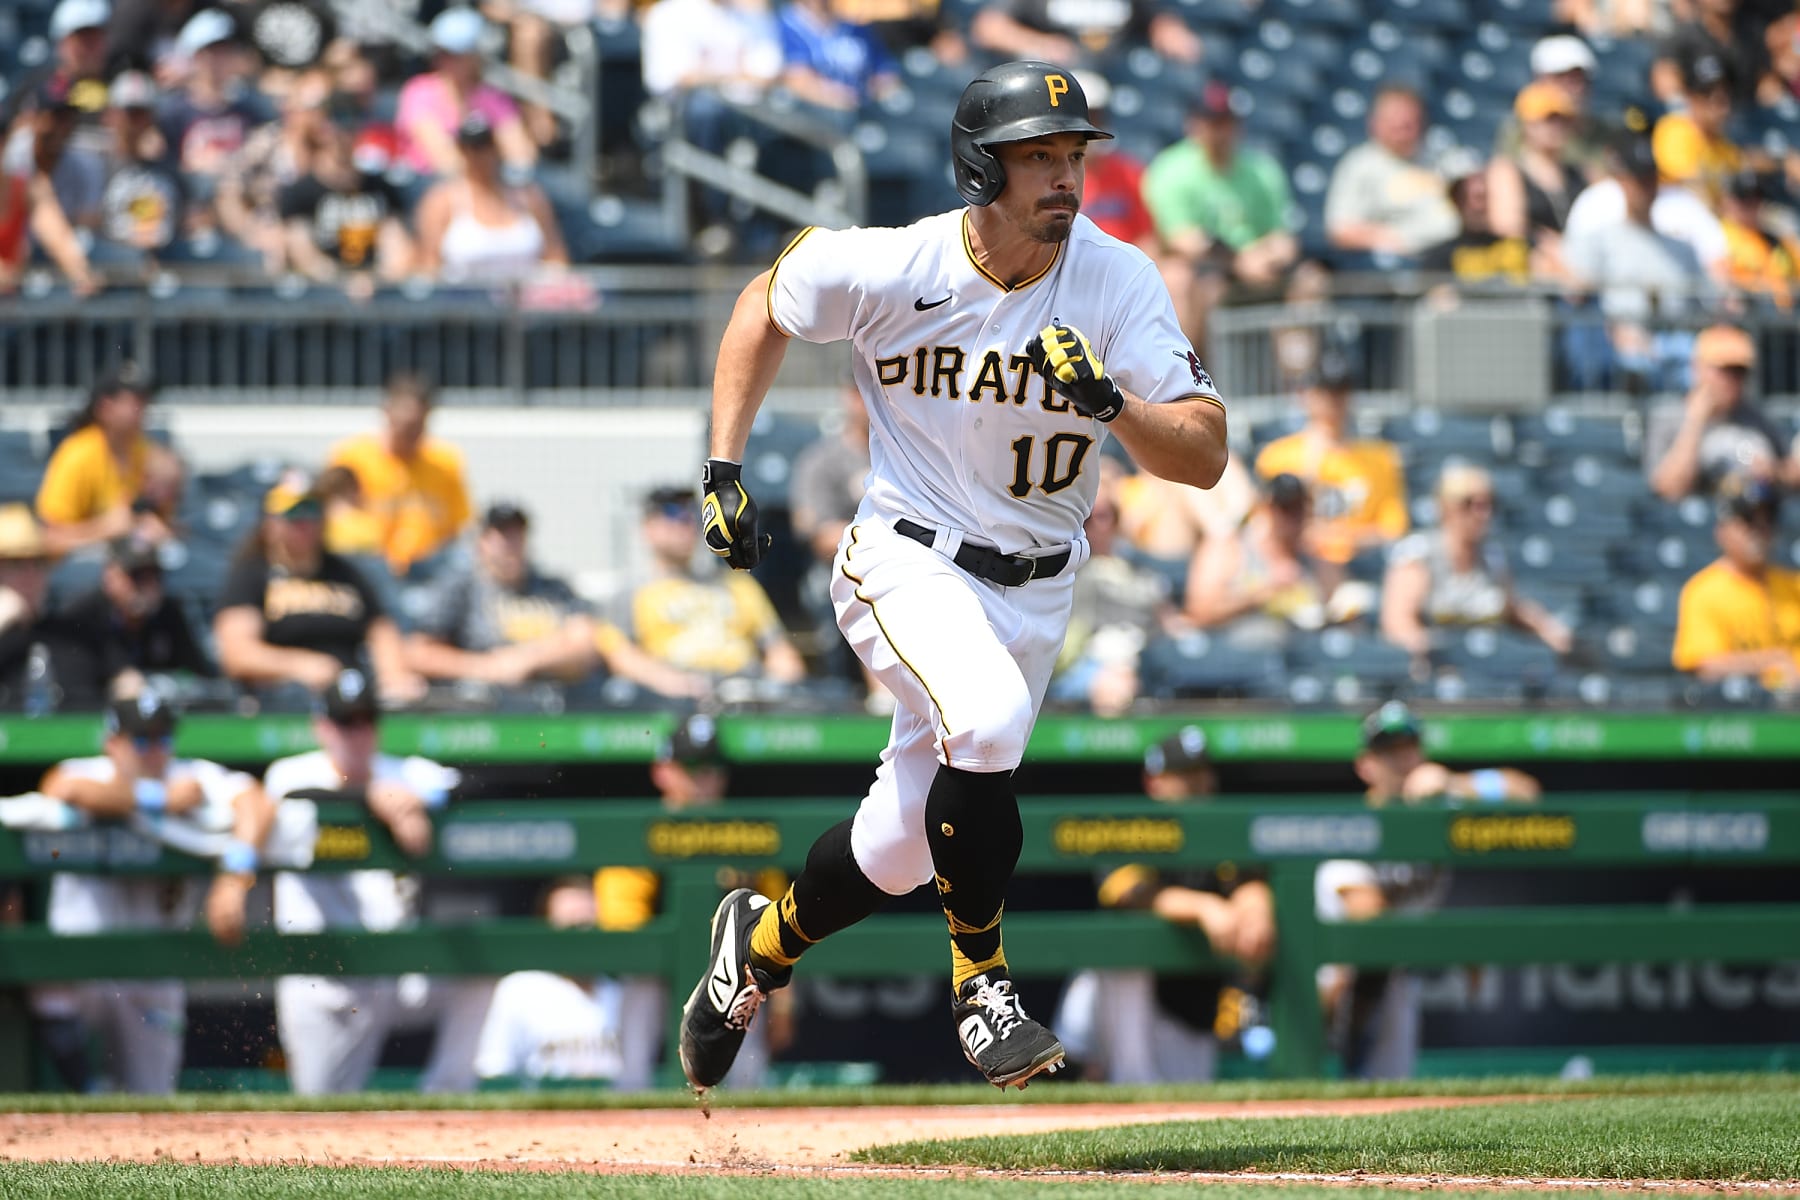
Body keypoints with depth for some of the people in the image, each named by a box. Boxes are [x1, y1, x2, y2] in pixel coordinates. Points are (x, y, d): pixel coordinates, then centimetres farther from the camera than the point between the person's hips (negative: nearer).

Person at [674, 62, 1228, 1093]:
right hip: (909, 561, -3)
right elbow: (767, 304, 4)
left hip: (1035, 590, 3)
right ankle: (982, 989, -17)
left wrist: (1109, 403, -35)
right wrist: (723, 468, -1)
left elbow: (1205, 456, -16)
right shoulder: (888, 269, -17)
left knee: (902, 850, 9)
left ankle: (762, 938, 41)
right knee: (987, 719, -34)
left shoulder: (1119, 282, -13)